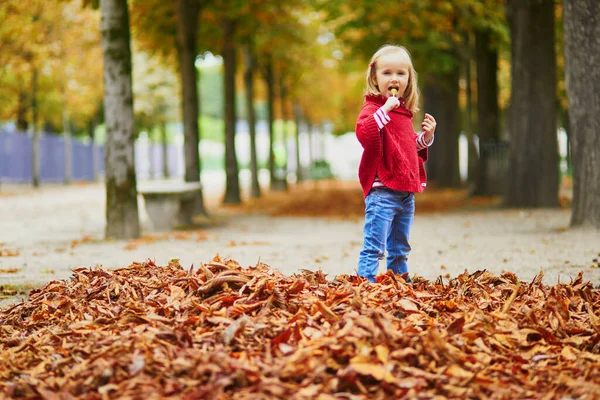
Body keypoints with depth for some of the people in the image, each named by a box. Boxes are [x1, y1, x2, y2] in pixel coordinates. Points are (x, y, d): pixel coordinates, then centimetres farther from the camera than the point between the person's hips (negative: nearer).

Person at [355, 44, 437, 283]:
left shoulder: (405, 111, 16)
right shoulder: (373, 108, -10)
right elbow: (364, 134, -31)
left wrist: (425, 137, 12)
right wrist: (385, 109, -33)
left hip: (406, 192, 9)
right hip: (382, 191, -9)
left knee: (399, 250, 18)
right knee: (374, 248, -11)